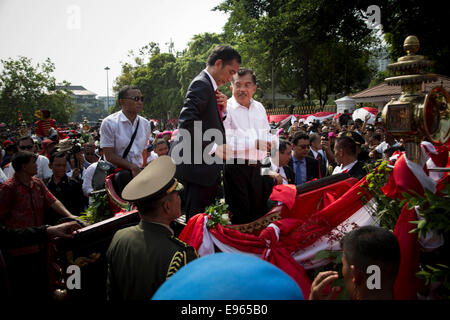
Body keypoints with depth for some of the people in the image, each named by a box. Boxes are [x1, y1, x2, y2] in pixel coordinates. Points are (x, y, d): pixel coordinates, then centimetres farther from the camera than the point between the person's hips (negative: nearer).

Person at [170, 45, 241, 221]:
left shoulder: (208, 85, 18)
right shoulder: (202, 84, -13)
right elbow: (186, 123, -25)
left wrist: (222, 109, 3)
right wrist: (214, 148, -24)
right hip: (196, 165, -10)